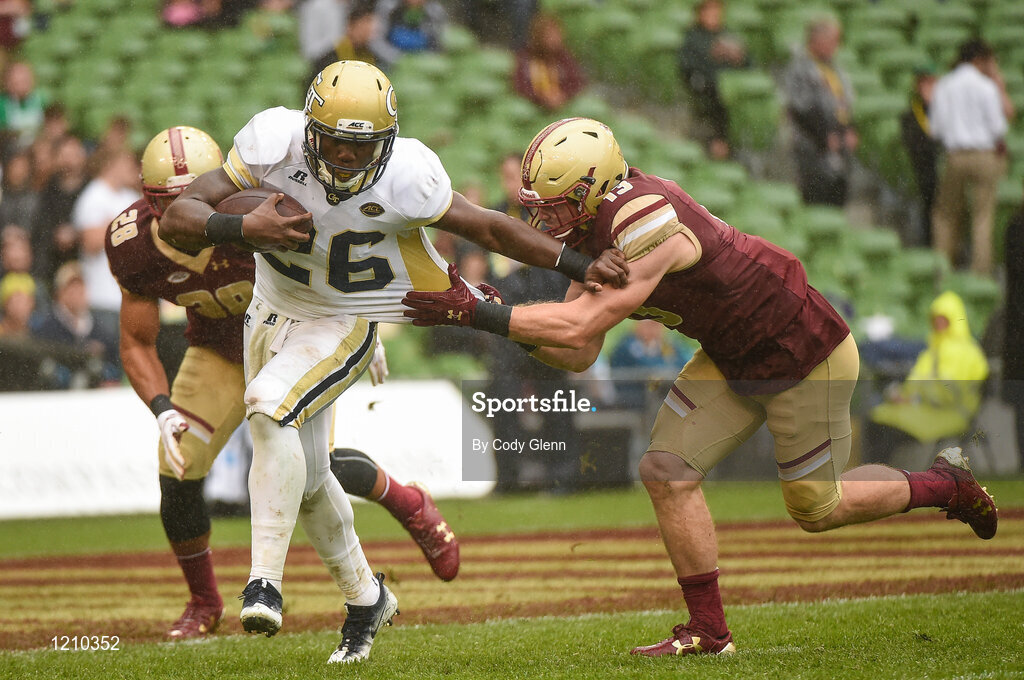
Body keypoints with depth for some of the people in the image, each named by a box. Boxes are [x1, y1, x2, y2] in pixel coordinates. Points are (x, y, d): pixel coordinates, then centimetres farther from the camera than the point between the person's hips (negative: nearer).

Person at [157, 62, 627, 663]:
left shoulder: (407, 177, -27)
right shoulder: (275, 142, -25)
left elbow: (488, 228, -12)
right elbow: (178, 219, -25)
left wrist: (580, 266, -13)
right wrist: (244, 229, -44)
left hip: (346, 325, -4)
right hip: (274, 310, 4)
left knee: (271, 411, -30)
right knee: (302, 474, 14)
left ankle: (266, 579, -28)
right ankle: (365, 597, 35)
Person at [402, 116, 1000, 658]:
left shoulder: (648, 222, -32)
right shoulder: (597, 231, -3)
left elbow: (579, 327, -36)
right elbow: (579, 355, -2)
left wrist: (477, 314, -34)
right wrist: (501, 319, -17)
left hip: (805, 356, -9)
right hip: (733, 359, 9)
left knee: (817, 509, 6)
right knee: (668, 472, -4)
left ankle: (947, 485, 29)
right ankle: (709, 631, 4)